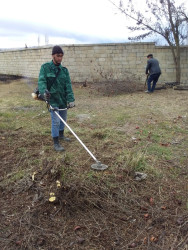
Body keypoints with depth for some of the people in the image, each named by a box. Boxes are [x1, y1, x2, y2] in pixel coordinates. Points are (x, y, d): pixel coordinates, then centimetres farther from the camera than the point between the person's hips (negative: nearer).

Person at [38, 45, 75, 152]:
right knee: (56, 121, -8)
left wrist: (71, 99, -14)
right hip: (52, 98, -5)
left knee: (63, 119, 17)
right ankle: (56, 143, 4)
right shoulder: (45, 67, -4)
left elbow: (68, 85, -3)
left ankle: (61, 134, 41)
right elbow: (41, 81, -15)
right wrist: (44, 91, -35)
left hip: (63, 98, 5)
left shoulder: (64, 70, 5)